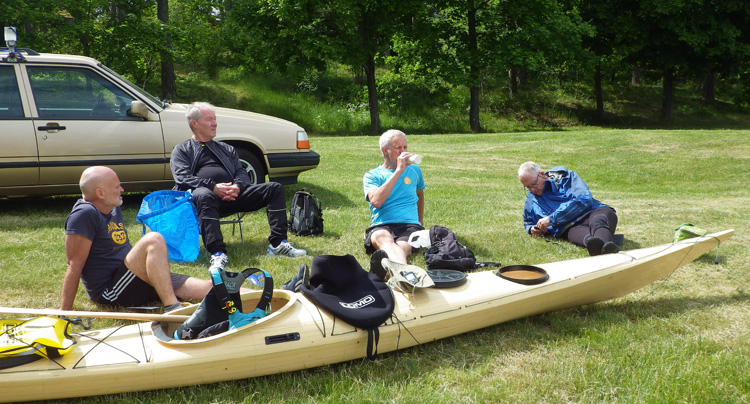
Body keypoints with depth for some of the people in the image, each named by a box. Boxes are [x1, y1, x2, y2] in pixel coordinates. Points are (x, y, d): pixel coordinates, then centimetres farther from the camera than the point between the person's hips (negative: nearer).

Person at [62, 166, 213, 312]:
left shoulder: (114, 209, 16)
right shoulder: (85, 214, -13)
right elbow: (75, 265, -18)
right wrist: (64, 311, -19)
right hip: (110, 291, -9)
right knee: (154, 240, -31)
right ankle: (172, 308, -38)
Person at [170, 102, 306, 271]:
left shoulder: (226, 149, 33)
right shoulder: (182, 150, 18)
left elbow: (242, 172, 19)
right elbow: (182, 178, 0)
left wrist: (237, 186, -7)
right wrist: (213, 186, -15)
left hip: (232, 195, 5)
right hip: (206, 194, -4)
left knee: (274, 188, -11)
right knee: (204, 195, -42)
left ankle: (277, 244, -21)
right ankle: (217, 253, -50)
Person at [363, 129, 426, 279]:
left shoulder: (414, 170, 24)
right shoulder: (372, 175, 13)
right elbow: (376, 201, -8)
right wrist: (398, 171, -5)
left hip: (410, 225, 2)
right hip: (380, 226, -2)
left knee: (402, 247, -38)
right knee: (383, 238, -42)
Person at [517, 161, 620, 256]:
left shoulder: (565, 177, 11)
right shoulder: (530, 200, 24)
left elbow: (584, 199, -6)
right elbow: (527, 223, 42)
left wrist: (551, 219, -8)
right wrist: (531, 229, 13)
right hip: (569, 228, 1)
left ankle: (606, 246, -73)